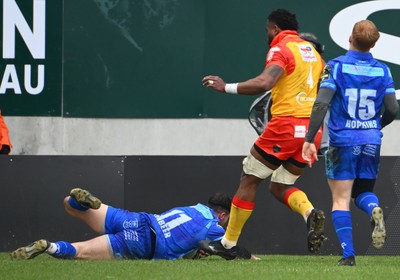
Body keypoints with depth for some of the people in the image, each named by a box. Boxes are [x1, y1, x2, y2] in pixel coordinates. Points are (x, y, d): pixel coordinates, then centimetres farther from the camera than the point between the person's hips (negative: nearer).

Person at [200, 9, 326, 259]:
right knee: (280, 186, 16)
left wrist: (227, 87, -19)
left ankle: (229, 243, 9)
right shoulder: (312, 50, 18)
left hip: (286, 124, -7)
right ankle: (310, 213, -15)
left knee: (250, 179, 4)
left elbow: (264, 82, -24)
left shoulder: (281, 49, -7)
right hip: (313, 129, 7)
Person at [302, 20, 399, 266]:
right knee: (363, 192, 18)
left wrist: (310, 140, -15)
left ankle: (348, 254, -6)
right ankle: (374, 210, -18)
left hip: (343, 140, -3)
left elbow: (321, 104, -17)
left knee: (341, 200, 4)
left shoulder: (336, 67, -8)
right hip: (372, 140, 3)